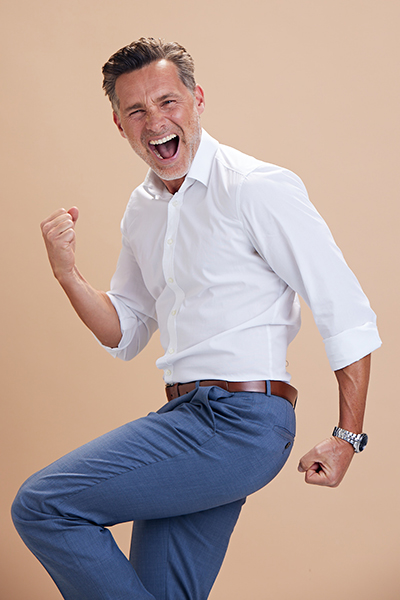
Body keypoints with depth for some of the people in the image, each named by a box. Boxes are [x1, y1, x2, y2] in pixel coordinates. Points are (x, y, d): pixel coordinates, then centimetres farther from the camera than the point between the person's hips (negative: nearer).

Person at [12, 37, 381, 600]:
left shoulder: (258, 188, -11)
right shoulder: (142, 209, 13)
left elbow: (349, 315, -11)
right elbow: (125, 334, 19)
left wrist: (347, 438, -10)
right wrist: (68, 274, 2)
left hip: (241, 420, -8)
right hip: (186, 415, 8)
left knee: (41, 505, -14)